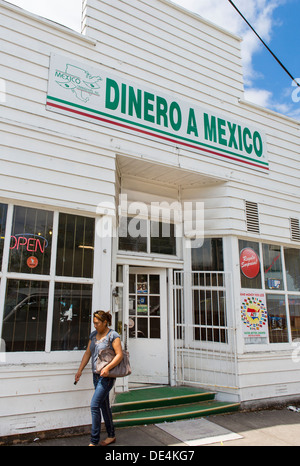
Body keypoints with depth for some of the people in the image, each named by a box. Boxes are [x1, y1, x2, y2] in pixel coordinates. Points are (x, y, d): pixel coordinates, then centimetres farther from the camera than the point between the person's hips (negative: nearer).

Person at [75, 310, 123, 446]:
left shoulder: (113, 335, -12)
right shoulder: (93, 335, 9)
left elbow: (120, 355, -16)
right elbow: (88, 353, 12)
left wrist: (107, 368, -27)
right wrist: (80, 370, 5)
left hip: (107, 376, -7)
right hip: (96, 375, 7)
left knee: (94, 406, -9)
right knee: (104, 405, 15)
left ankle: (94, 441, 4)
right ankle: (111, 436, 29)